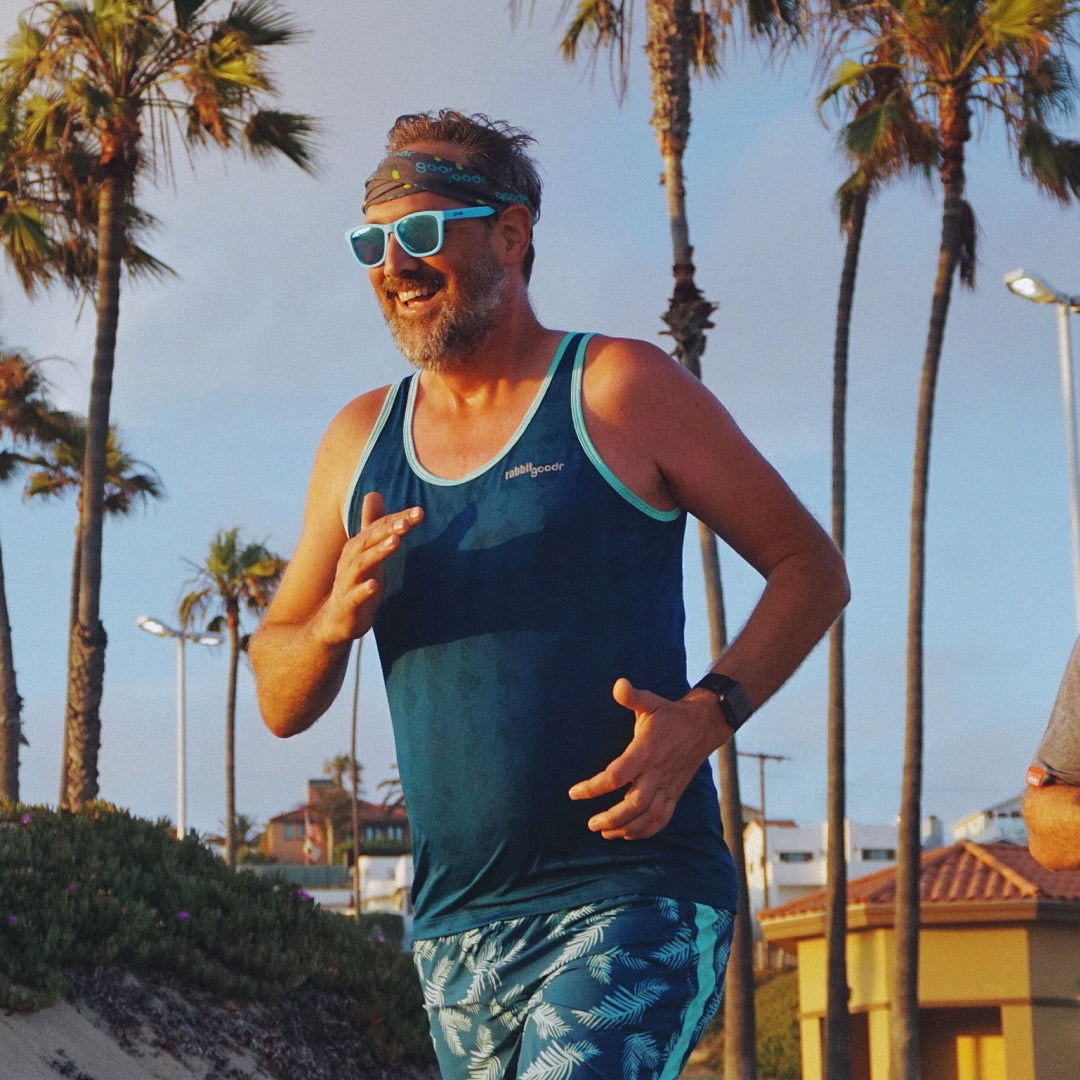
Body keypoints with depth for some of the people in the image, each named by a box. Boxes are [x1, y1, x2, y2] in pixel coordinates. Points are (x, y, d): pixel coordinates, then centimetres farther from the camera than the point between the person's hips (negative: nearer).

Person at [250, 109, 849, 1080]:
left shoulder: (619, 390, 0)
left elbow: (811, 568, 3)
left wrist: (707, 716, -13)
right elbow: (280, 704, 16)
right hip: (455, 932, 5)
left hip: (635, 901, -5)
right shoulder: (361, 439, 13)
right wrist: (338, 620, -7)